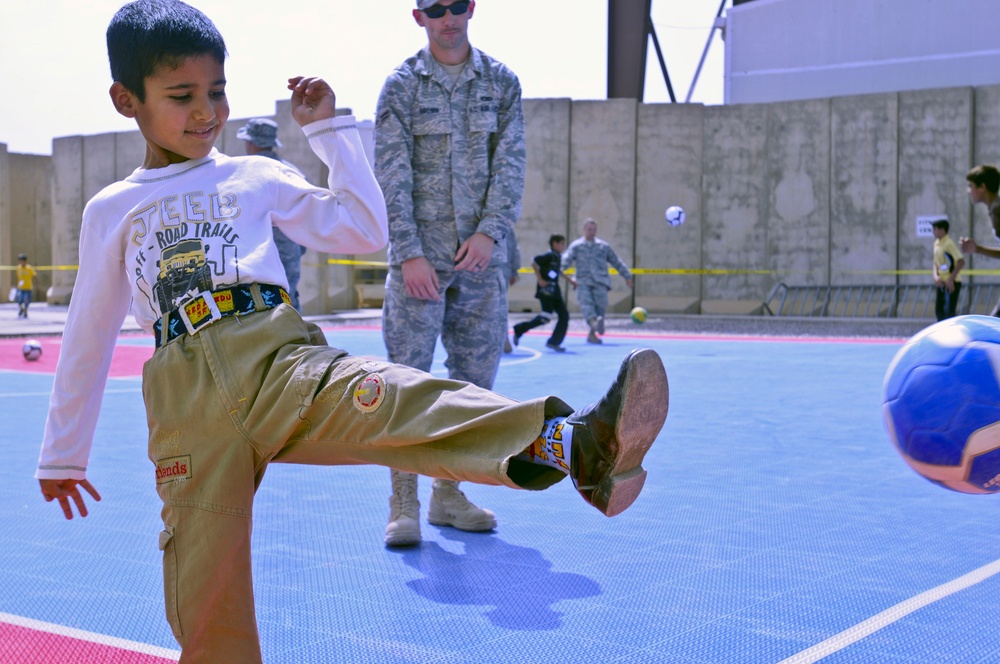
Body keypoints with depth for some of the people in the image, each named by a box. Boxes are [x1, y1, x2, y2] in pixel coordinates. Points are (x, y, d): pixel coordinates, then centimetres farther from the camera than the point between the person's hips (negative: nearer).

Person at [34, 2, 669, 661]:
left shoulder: (256, 178, 19)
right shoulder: (111, 211, 19)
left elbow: (365, 231, 15)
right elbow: (89, 337, 26)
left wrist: (328, 127, 14)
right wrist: (64, 455, 30)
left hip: (280, 360, -1)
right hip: (190, 404, 1)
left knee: (383, 400, -33)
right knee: (204, 608, -5)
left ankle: (574, 444, -57)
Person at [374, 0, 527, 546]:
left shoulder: (501, 83, 9)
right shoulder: (401, 86, 2)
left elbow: (510, 165, 3)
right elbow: (392, 178, -4)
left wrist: (490, 232, -10)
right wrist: (409, 253, -12)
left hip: (482, 256, 3)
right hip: (420, 257, -3)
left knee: (475, 377, 6)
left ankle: (448, 494, 18)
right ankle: (403, 505, 1)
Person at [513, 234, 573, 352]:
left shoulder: (558, 257, 14)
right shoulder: (549, 255, -12)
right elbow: (534, 263, -19)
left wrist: (570, 280, 33)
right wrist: (540, 279, -20)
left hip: (555, 291, 9)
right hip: (546, 290, -9)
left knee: (564, 315, 3)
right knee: (546, 317, -14)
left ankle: (554, 342, 7)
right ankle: (519, 329, 0)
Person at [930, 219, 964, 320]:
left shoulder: (949, 243, -16)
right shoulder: (937, 243, 10)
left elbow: (961, 262, -22)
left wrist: (951, 279, -23)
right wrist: (936, 276, -2)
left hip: (952, 284, -9)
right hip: (942, 283, 9)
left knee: (949, 312, -8)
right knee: (939, 310, 12)